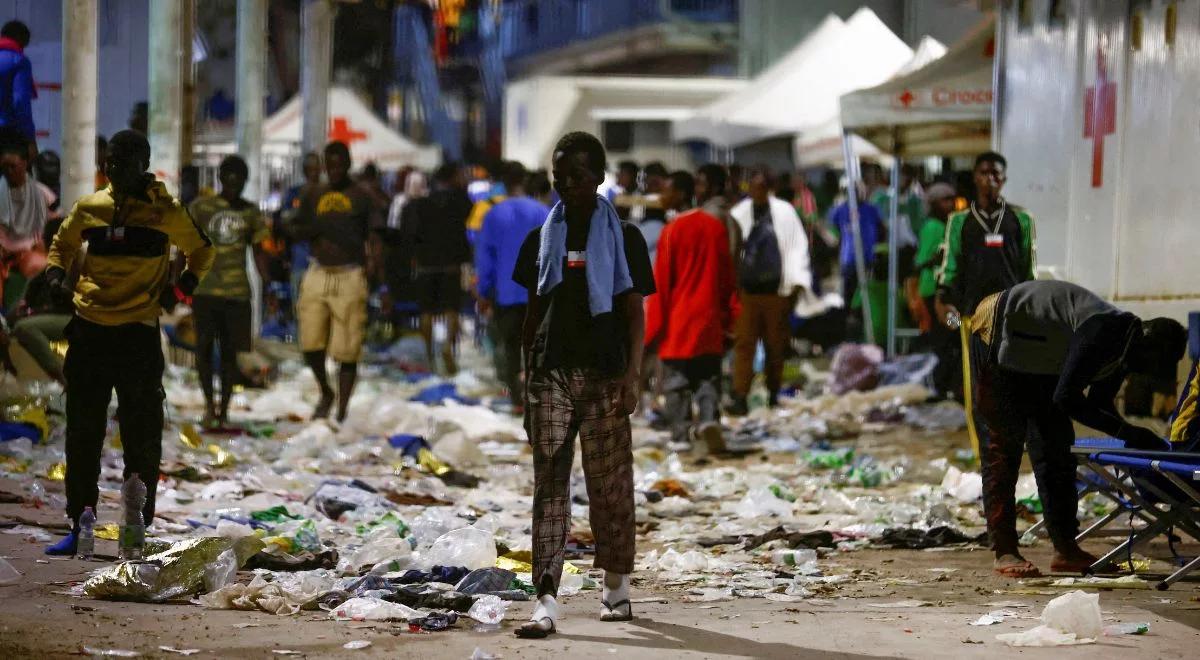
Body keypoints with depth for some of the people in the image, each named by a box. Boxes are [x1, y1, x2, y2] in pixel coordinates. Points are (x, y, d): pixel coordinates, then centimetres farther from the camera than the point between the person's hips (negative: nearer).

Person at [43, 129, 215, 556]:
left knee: (141, 436, 1)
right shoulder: (88, 208, 7)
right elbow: (63, 244, 22)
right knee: (82, 433, 6)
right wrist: (56, 272, 2)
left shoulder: (164, 212, 1)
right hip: (90, 331, 3)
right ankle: (79, 524, 13)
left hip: (140, 334, -3)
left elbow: (201, 251, 14)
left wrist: (183, 287, 2)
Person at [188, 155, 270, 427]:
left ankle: (223, 411, 10)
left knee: (230, 350, 2)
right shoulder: (201, 207, 3)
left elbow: (258, 251, 14)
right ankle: (209, 403, 10)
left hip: (237, 292, 1)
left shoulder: (251, 212, 9)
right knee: (204, 346, -6)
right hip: (204, 289, -1)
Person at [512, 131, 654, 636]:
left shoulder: (621, 237, 2)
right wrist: (527, 379, 10)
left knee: (610, 485, 4)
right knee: (549, 486, -5)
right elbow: (534, 311, 14)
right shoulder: (542, 238, 11)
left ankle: (616, 587, 21)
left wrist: (632, 376, -10)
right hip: (551, 373, 2)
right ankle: (546, 603, -10)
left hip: (603, 374, -2)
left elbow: (634, 313, -1)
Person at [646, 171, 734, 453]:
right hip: (710, 320, 4)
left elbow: (661, 282, -8)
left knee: (677, 379, 4)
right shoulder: (716, 227, 4)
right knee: (708, 377, 8)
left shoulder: (672, 231, -10)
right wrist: (727, 318, 17)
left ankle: (682, 432, 3)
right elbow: (727, 276, 10)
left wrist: (654, 325, -3)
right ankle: (710, 419, -13)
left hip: (679, 321, -4)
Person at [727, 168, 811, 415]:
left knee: (776, 344, 7)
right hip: (746, 290, 0)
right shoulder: (739, 214, 3)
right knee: (744, 344, -5)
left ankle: (774, 394, 21)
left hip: (777, 290, 0)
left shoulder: (785, 212, 1)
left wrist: (797, 281, -3)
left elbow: (797, 246, 3)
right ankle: (740, 397, -8)